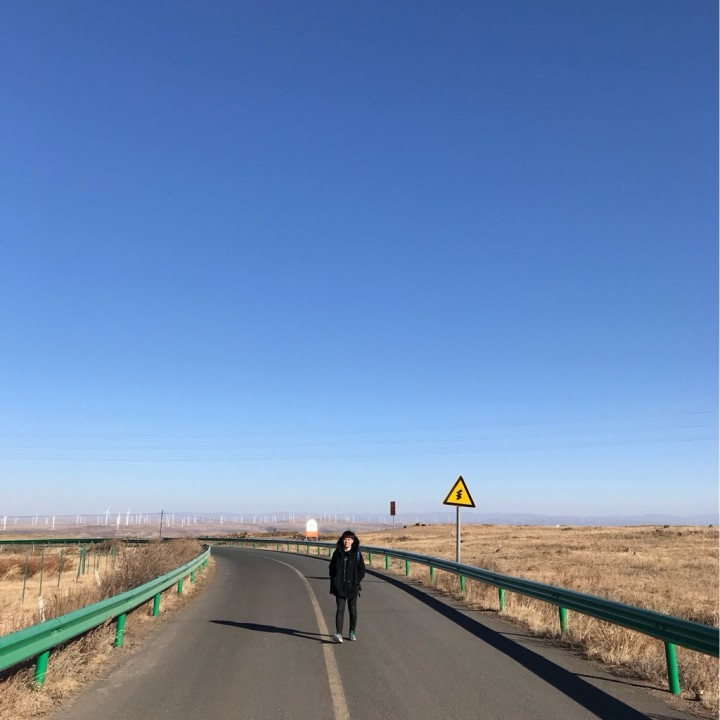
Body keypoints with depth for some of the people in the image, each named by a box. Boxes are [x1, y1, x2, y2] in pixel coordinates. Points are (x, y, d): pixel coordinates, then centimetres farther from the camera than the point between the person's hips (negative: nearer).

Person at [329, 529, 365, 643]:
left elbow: (362, 569, 1)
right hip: (339, 587, 0)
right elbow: (332, 568, 9)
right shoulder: (337, 553, 3)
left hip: (352, 586, 0)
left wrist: (356, 582, -9)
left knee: (353, 610, 9)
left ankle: (352, 632, 24)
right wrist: (333, 582, 0)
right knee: (340, 609, -8)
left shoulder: (357, 553, -1)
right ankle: (338, 634, -13)